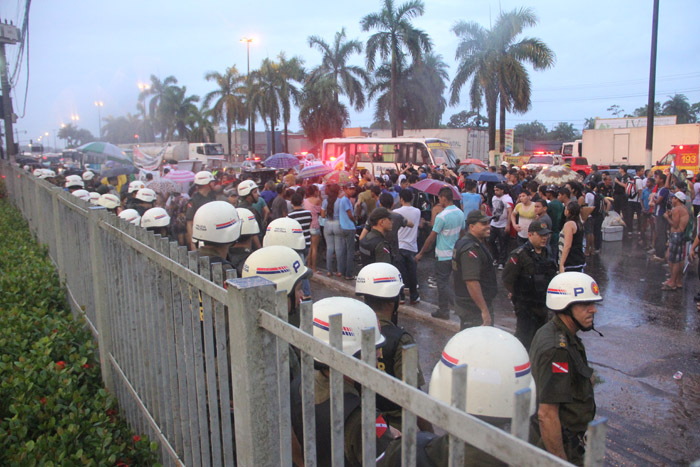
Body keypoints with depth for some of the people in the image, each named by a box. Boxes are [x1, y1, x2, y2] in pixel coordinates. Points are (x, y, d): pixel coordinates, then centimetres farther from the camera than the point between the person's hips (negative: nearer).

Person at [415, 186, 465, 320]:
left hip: (444, 256, -8)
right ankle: (443, 310, 24)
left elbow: (431, 238, -16)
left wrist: (421, 253, -6)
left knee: (443, 283, 3)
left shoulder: (441, 216, -20)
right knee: (443, 282, 17)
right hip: (455, 253, 8)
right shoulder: (460, 213, 3)